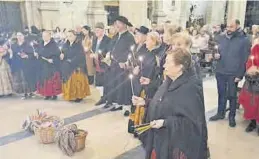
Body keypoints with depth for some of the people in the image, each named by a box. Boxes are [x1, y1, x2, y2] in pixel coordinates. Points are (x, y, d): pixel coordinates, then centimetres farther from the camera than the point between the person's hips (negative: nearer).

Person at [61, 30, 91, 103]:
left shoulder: (79, 45, -6)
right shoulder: (66, 45, 14)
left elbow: (80, 56, -14)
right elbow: (63, 53, 13)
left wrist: (71, 60, -16)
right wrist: (62, 55, -10)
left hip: (76, 67, -6)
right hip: (67, 67, 6)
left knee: (76, 81, -7)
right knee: (69, 81, 7)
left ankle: (78, 96, 2)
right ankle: (70, 96, 14)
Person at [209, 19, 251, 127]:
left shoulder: (244, 40, -7)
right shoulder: (221, 38, 8)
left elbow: (245, 59, -9)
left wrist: (240, 75, -14)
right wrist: (216, 55, -6)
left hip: (233, 74, -4)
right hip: (220, 72, 4)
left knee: (232, 95, 7)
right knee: (221, 94, 15)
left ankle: (232, 116, 23)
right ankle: (220, 113, 29)